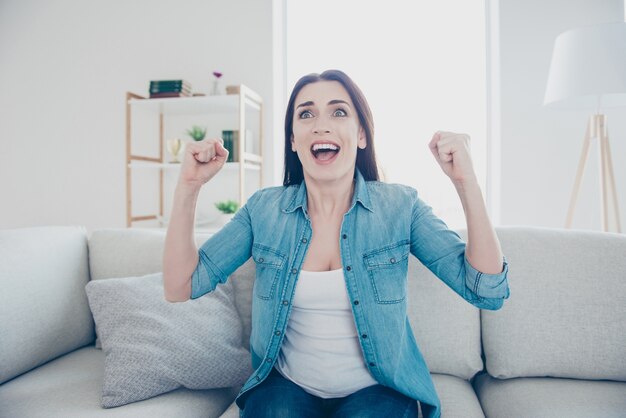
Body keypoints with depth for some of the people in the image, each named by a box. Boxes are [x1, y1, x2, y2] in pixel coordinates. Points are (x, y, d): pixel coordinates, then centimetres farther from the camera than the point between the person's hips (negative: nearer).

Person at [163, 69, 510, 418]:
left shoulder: (401, 207, -8)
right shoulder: (263, 209, -5)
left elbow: (488, 292, -13)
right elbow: (180, 288, -7)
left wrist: (466, 181, -23)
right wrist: (189, 186, -17)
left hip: (377, 390, 0)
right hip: (287, 387, 1)